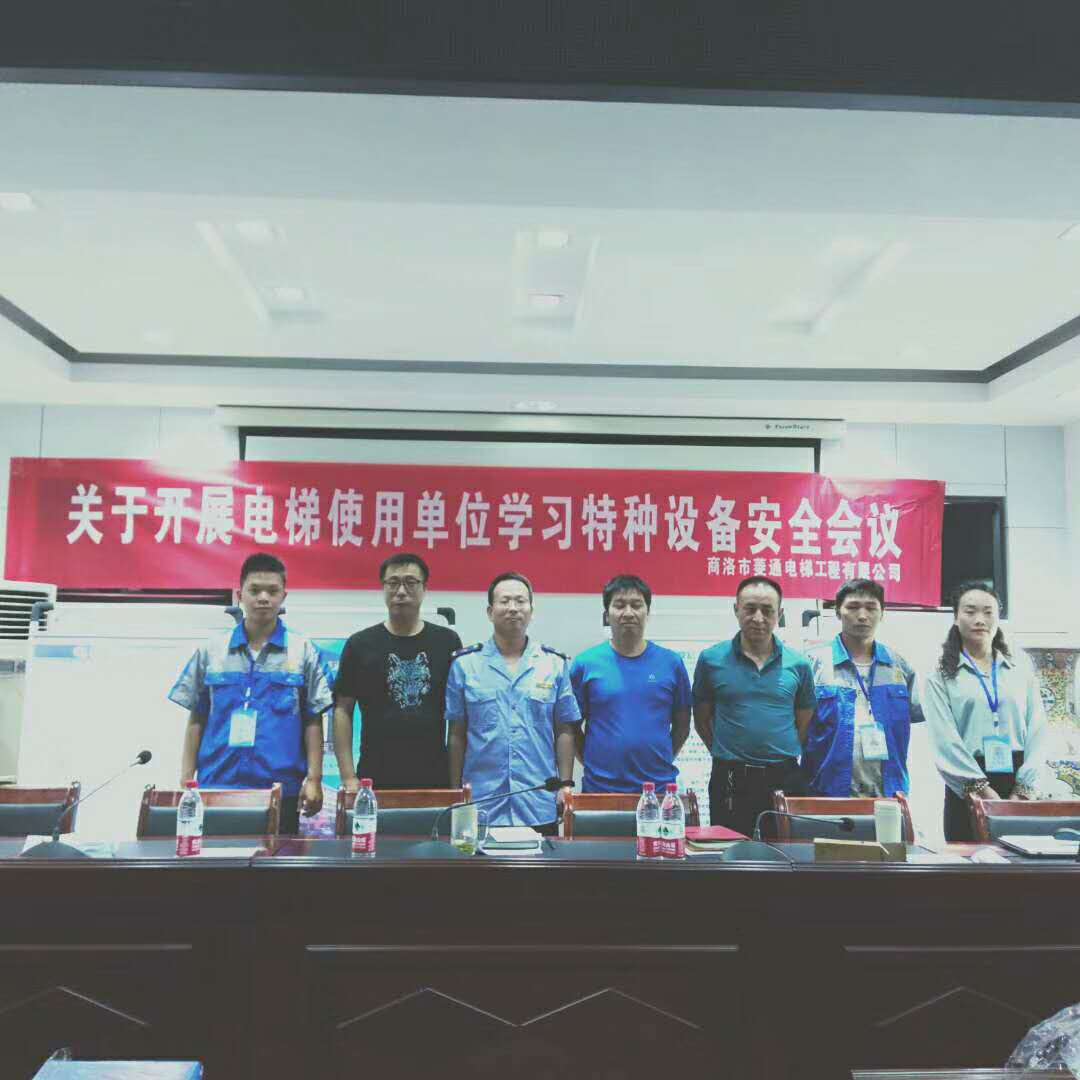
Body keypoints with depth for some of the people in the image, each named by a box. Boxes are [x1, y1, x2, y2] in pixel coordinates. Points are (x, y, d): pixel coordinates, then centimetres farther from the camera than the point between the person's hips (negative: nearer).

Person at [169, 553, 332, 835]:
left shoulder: (303, 652, 1)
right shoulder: (211, 650, 5)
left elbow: (313, 721, 2)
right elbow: (196, 720, 9)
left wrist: (314, 779, -4)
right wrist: (186, 780, 4)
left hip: (281, 788, -1)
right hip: (216, 785, 1)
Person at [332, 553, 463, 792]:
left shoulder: (447, 642, 3)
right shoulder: (360, 644, 2)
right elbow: (343, 710, 2)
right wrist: (349, 777, -5)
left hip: (434, 779, 1)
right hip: (375, 780, 0)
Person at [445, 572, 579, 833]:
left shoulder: (556, 664, 5)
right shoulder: (464, 664, 3)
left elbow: (564, 732, 7)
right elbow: (457, 735, 6)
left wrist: (565, 786, 1)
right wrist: (455, 793, 5)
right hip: (480, 806, 0)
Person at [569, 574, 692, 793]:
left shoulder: (671, 663, 1)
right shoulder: (586, 664, -2)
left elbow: (681, 725, 8)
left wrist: (661, 762, 2)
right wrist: (591, 763, -3)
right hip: (599, 787, -1)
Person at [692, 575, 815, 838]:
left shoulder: (798, 665, 2)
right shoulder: (711, 660, -1)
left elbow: (805, 723, 13)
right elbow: (701, 718, 8)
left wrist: (784, 756, 7)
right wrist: (726, 754, 5)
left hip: (784, 779, 1)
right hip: (730, 779, -1)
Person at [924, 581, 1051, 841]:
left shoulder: (1021, 667, 11)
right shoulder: (941, 675, 4)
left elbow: (1038, 729, 4)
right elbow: (945, 739, -6)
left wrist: (1023, 788, -8)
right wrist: (982, 788, -16)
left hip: (1019, 783, 2)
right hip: (969, 787, -2)